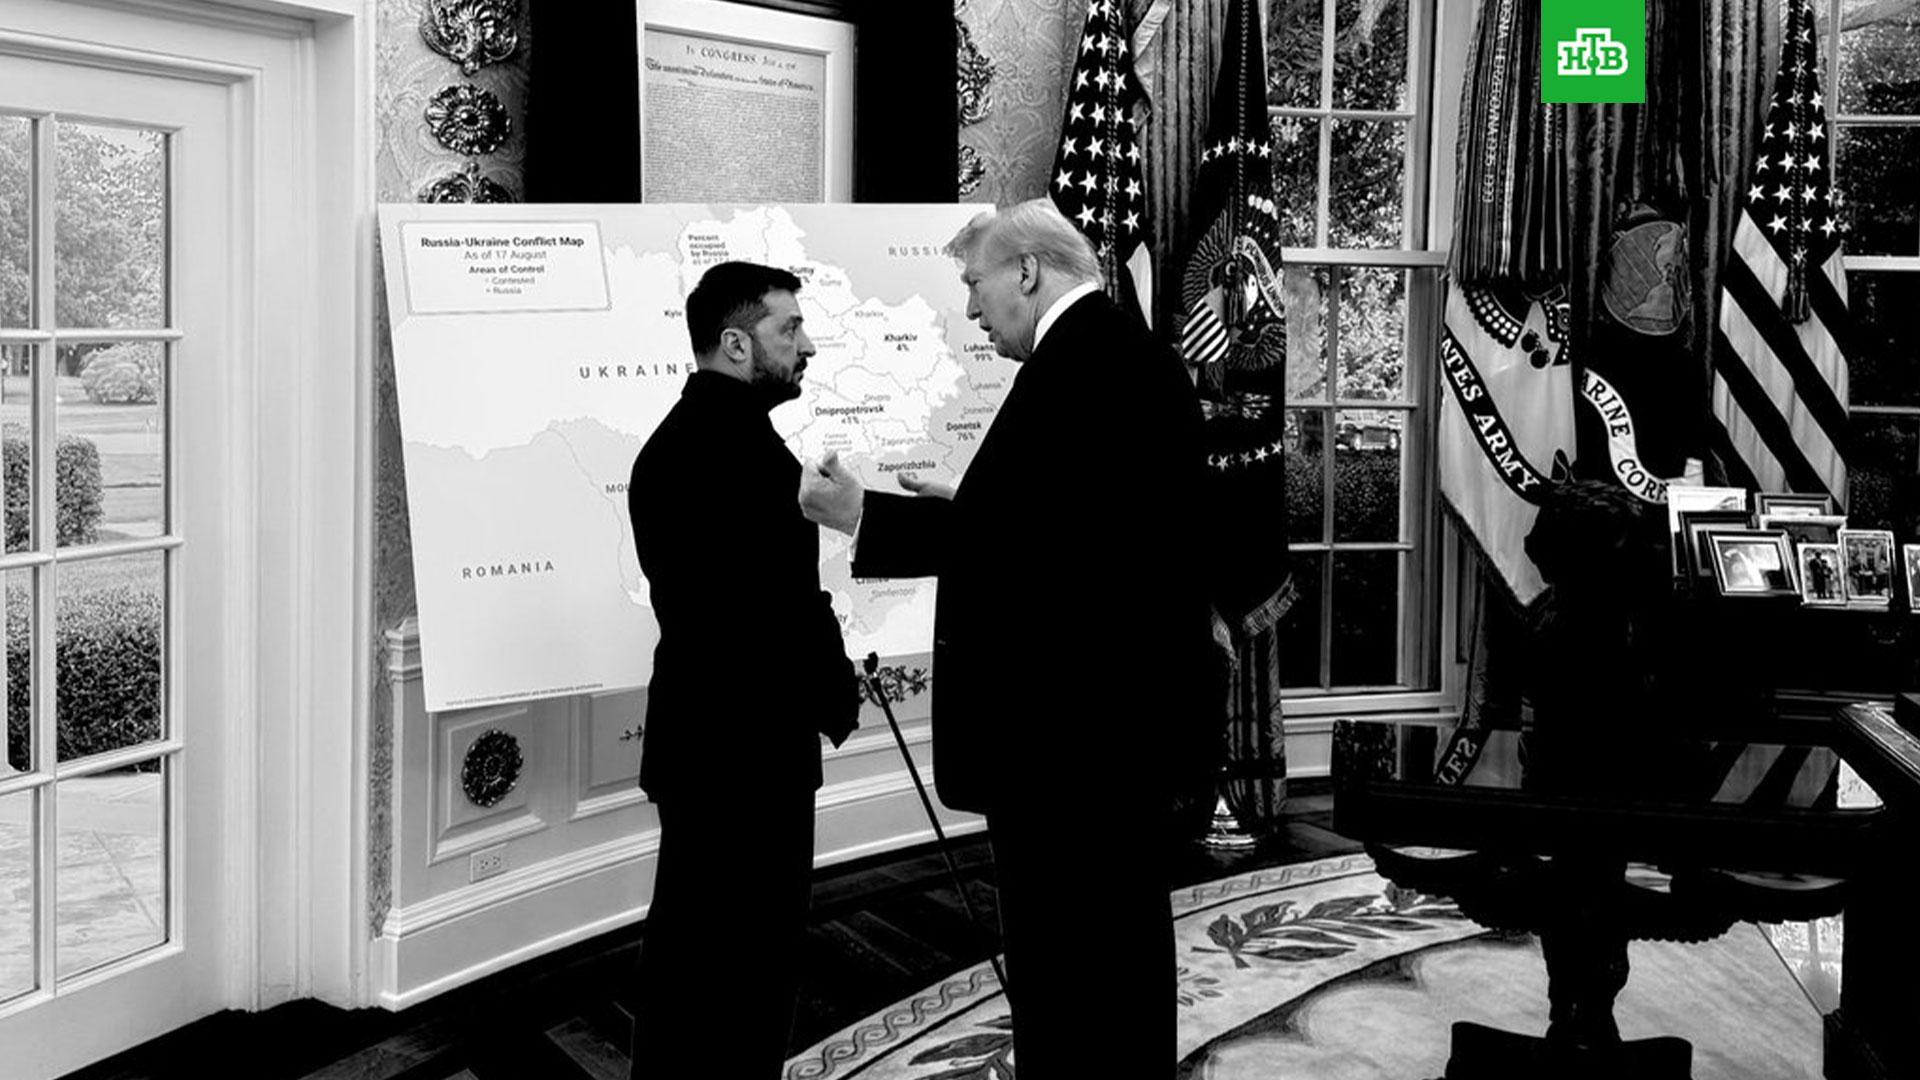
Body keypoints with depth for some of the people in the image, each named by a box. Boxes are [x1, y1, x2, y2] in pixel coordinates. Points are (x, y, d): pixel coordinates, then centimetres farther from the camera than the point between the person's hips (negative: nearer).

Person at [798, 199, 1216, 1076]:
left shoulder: (1075, 363, -17)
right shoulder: (1137, 355, 14)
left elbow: (1007, 530, -24)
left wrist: (862, 514, -14)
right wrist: (966, 511, 14)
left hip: (1064, 718, -10)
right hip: (1135, 703, 10)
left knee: (1056, 961, -3)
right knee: (1125, 930, 18)